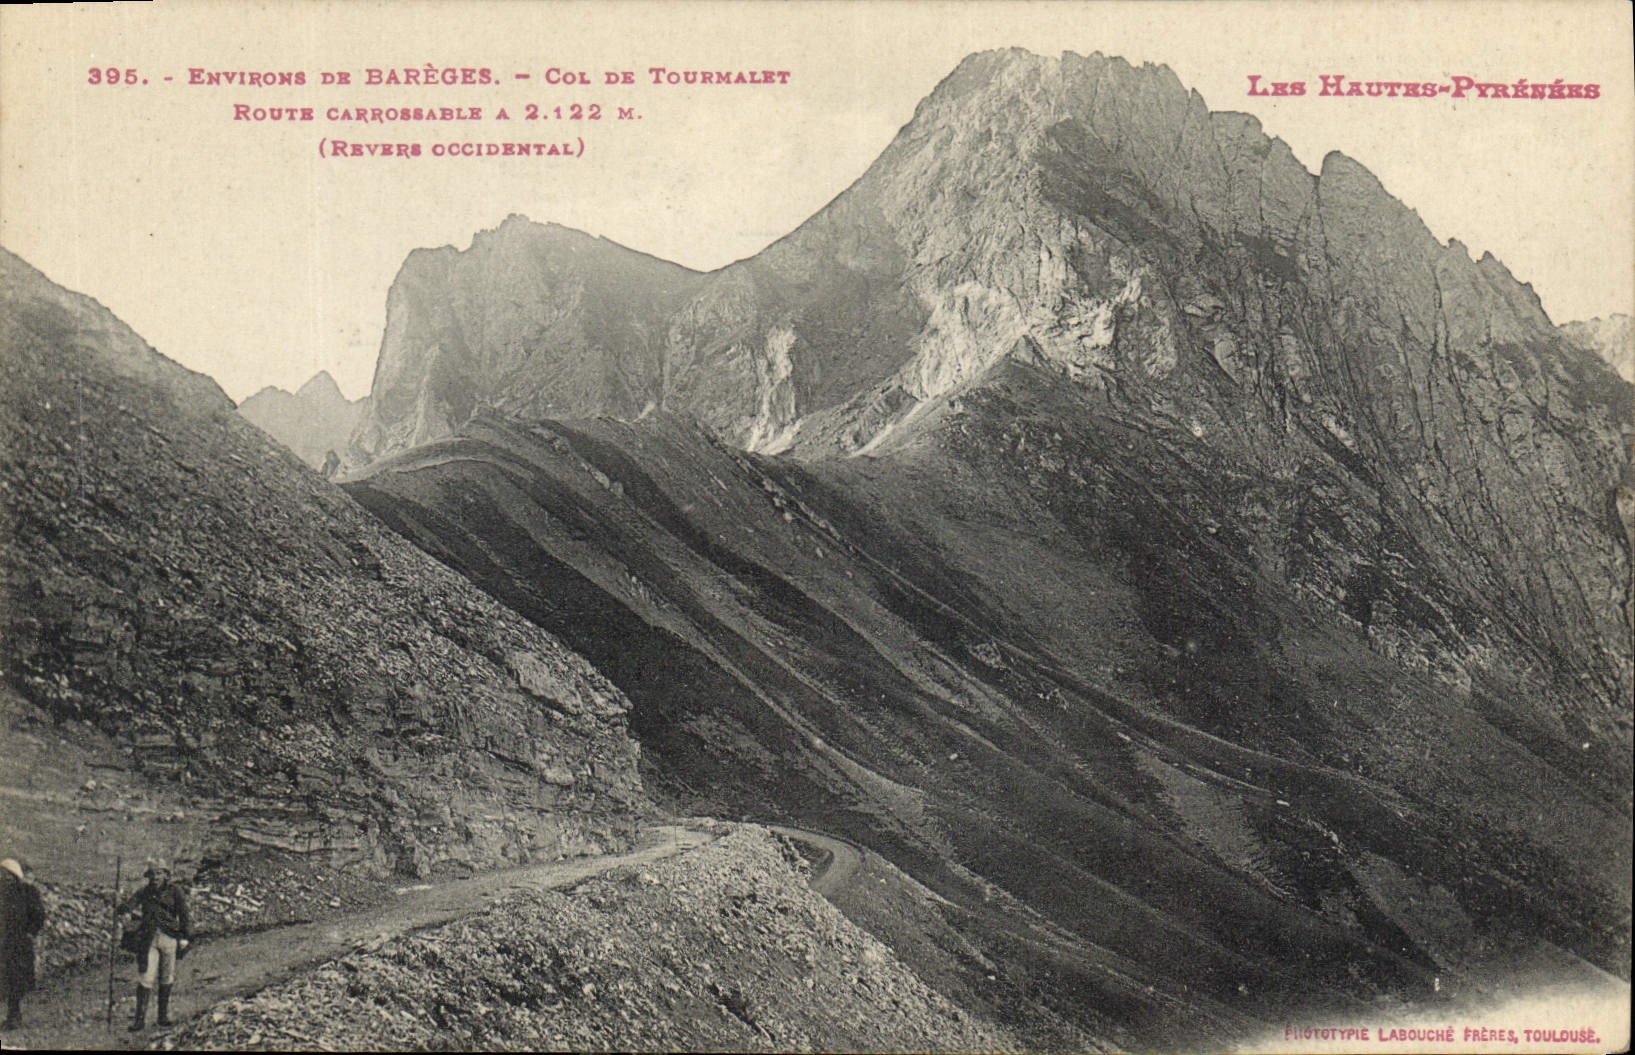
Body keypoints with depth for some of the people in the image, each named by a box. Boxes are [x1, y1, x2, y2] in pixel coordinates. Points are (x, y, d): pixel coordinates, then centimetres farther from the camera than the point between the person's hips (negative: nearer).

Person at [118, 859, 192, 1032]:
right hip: (148, 938, 1)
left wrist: (185, 937, -4)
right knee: (145, 978, -6)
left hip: (169, 937, -1)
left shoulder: (174, 891, 2)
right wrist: (125, 909, -30)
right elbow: (130, 904, -6)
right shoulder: (143, 893, 8)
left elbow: (183, 914, 1)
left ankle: (164, 1015, 20)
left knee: (166, 978, 7)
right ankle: (140, 1019, -4)